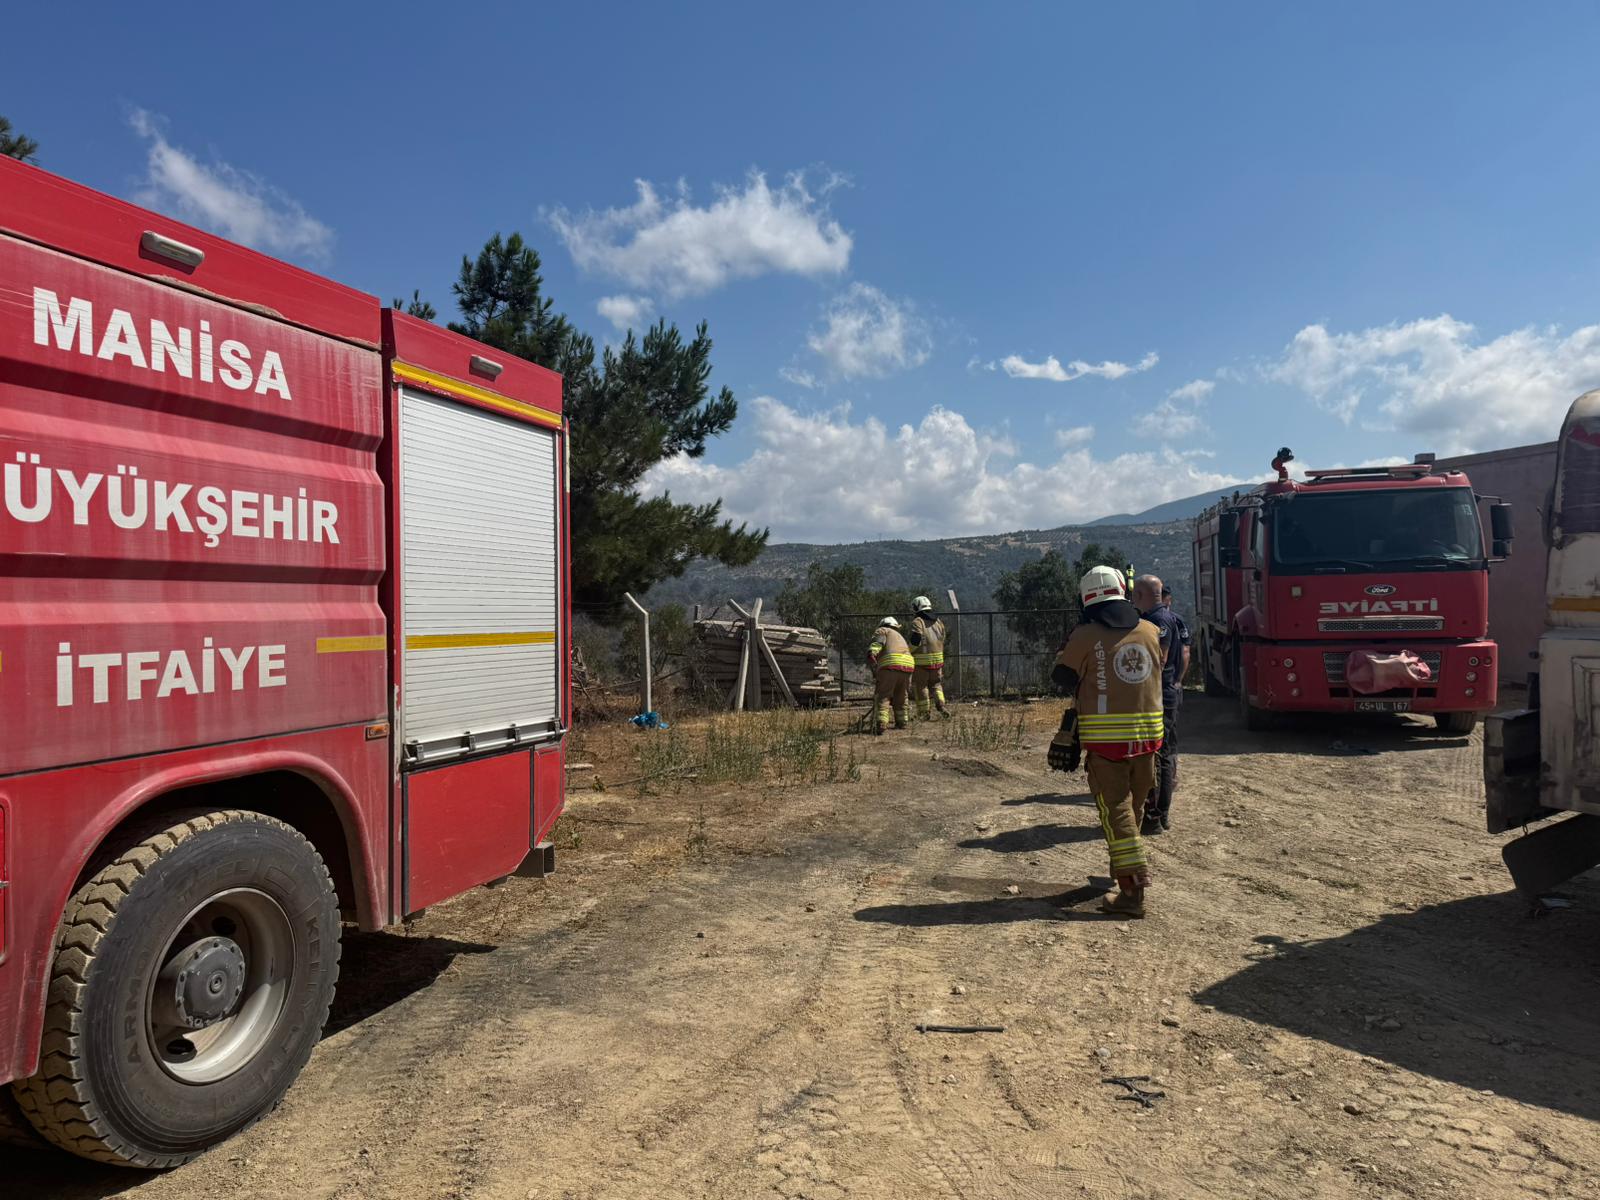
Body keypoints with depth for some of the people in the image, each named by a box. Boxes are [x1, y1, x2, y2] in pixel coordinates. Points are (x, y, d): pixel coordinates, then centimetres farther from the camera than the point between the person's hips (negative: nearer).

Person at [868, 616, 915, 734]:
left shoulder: (883, 631, 19)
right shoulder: (900, 636, 40)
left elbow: (876, 644, -4)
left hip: (890, 665, -6)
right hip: (908, 666, 6)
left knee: (882, 697, -5)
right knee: (901, 697, 24)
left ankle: (881, 724, -18)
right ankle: (901, 722, 30)